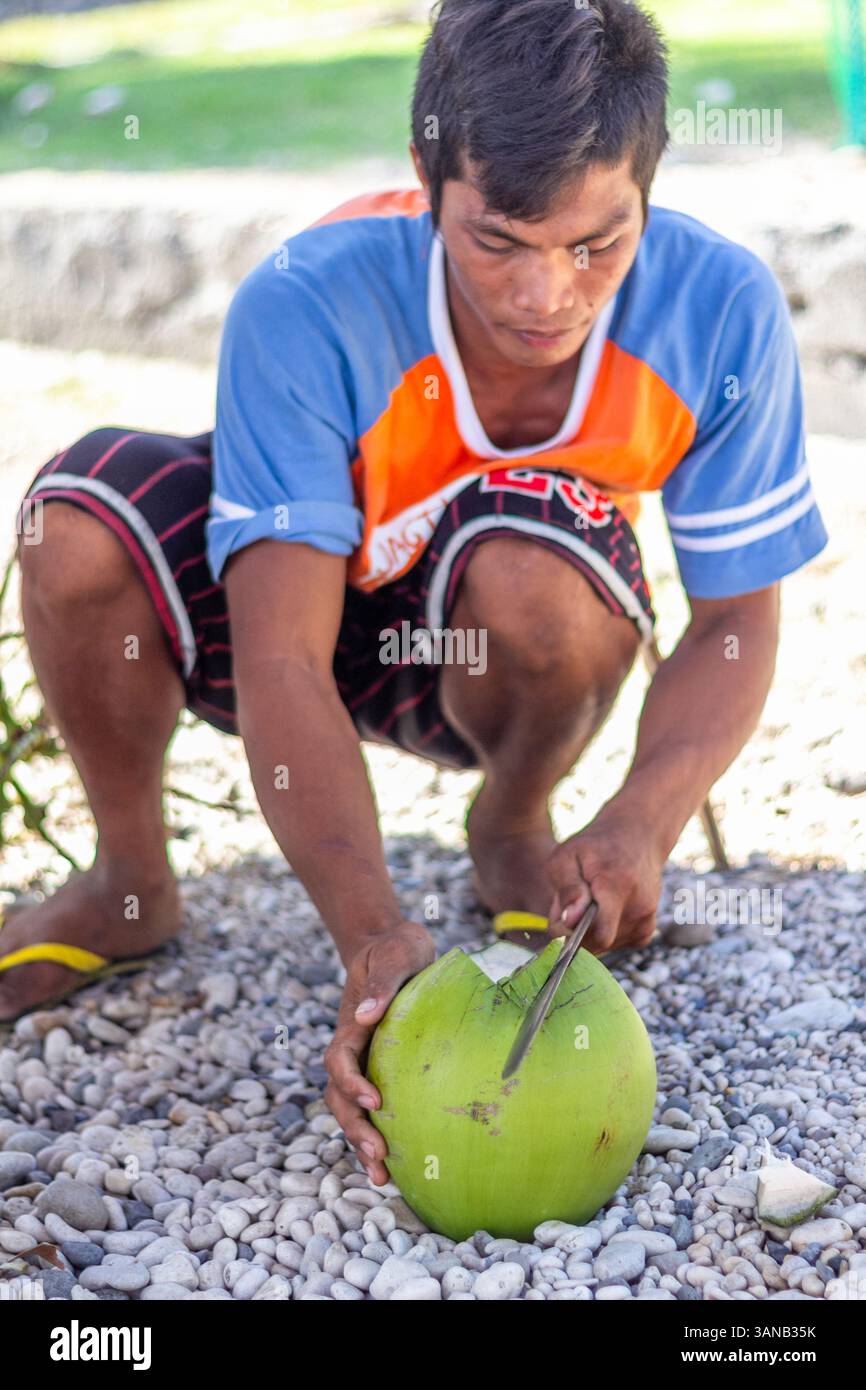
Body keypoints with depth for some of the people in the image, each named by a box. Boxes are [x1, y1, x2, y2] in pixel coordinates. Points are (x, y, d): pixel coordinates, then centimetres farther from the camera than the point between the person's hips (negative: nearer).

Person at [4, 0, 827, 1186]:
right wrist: (371, 936, -47)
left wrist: (642, 822, -36)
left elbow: (736, 623, -18)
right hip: (299, 588, 0)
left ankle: (511, 832, 1)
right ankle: (131, 881, -2)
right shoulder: (302, 309, -33)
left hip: (501, 641, 1)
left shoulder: (721, 308, -26)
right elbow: (282, 662, -36)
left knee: (538, 581, -37)